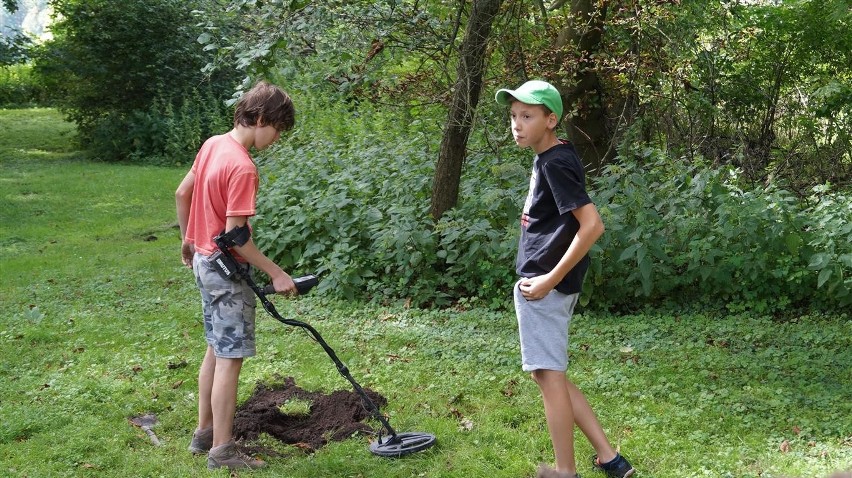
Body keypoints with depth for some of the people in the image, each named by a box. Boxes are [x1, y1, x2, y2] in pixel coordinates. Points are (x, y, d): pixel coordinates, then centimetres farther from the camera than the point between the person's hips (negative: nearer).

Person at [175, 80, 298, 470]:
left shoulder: (213, 145, 4)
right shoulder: (243, 168, -24)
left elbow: (182, 194, 14)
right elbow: (234, 236, -24)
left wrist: (187, 239, 27)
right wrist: (276, 274, -18)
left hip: (204, 262, 10)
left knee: (216, 350, 19)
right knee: (230, 359, -2)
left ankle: (204, 433, 29)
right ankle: (221, 451, 6)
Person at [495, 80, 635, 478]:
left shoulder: (555, 163, -17)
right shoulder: (551, 157, 13)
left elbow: (592, 225, -24)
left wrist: (551, 279, -20)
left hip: (544, 285, -11)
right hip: (540, 282, 11)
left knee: (549, 375, -2)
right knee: (547, 373, 15)